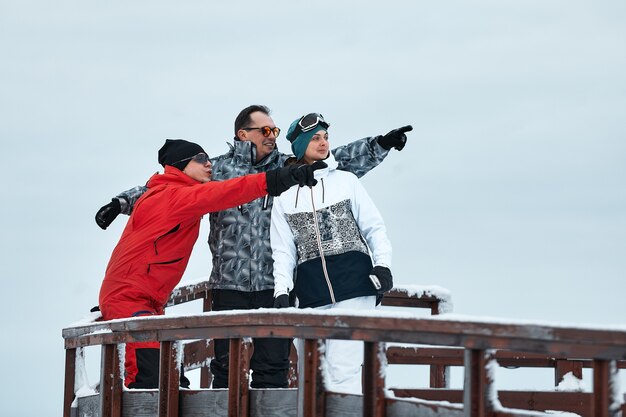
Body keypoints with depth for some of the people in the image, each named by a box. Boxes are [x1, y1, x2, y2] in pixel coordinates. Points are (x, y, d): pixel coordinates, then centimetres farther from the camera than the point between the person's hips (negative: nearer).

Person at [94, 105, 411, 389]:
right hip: (229, 286, -1)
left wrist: (381, 144, -4)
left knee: (272, 368, 1)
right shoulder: (217, 170, 6)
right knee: (226, 367, 3)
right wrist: (121, 202, -1)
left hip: (274, 285, 1)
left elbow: (340, 161, 7)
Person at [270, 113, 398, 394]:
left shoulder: (346, 181, 8)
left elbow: (374, 227, 8)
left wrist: (382, 263, -8)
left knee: (343, 370, -14)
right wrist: (282, 290, -5)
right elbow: (283, 251, 8)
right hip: (313, 296, 3)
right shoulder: (285, 196, 11)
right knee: (319, 375, 4)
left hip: (354, 287, -2)